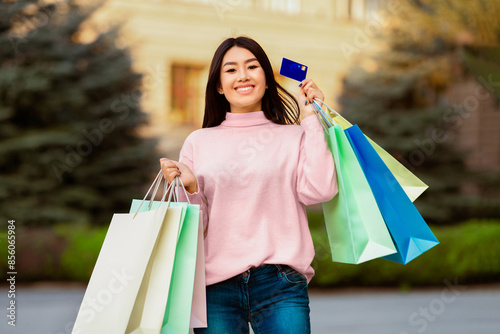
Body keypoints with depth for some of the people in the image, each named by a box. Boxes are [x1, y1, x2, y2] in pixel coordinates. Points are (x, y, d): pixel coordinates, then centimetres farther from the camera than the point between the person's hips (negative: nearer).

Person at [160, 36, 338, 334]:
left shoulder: (293, 137, 10)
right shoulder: (199, 142, 11)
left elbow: (319, 190, -8)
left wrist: (311, 119, 0)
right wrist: (190, 188, -9)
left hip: (280, 284, -1)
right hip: (216, 287, 1)